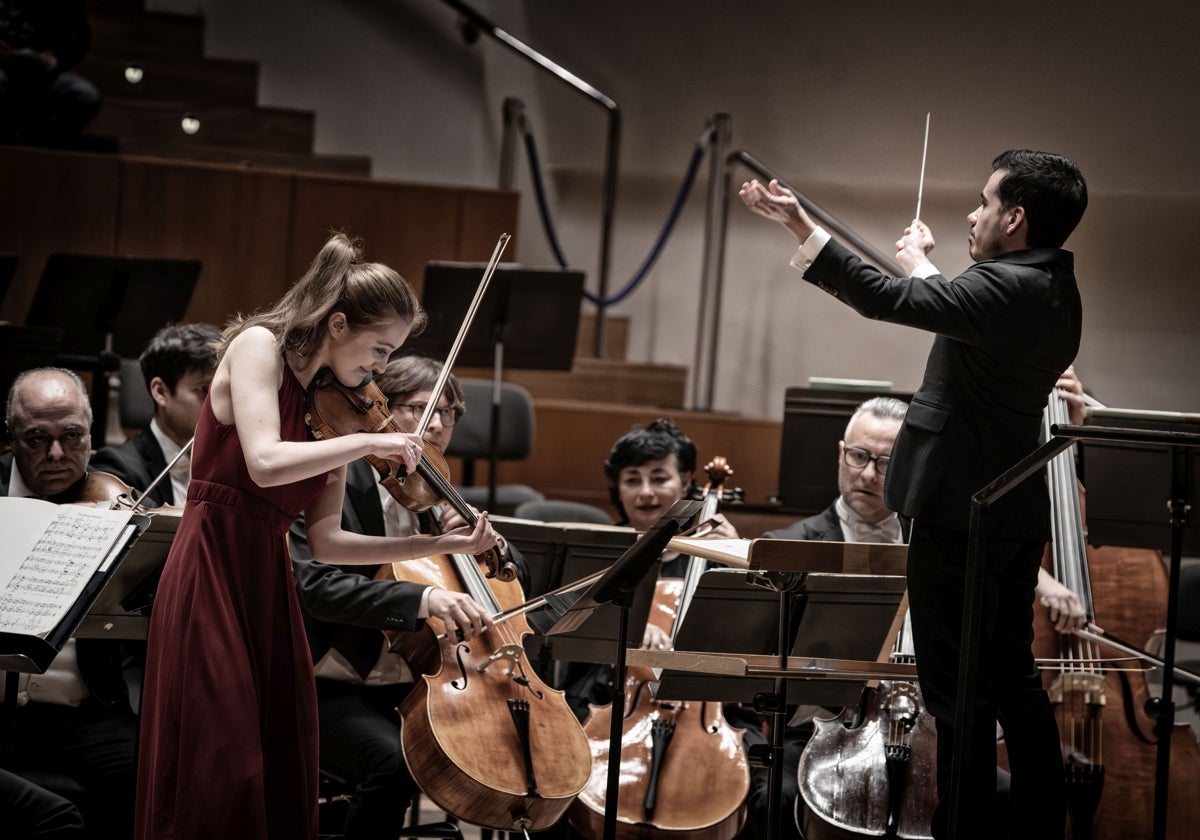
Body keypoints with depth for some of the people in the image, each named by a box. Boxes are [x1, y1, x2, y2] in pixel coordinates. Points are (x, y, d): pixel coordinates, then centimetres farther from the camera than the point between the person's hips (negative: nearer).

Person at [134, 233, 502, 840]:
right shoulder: (258, 345, -8)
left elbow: (325, 542, 8)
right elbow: (265, 464, -25)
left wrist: (441, 545, 2)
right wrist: (369, 441, -16)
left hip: (270, 584, 7)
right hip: (211, 578, -7)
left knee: (285, 786, 7)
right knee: (218, 780, -8)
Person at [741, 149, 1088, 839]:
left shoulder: (1004, 287, -20)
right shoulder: (1054, 291, 8)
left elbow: (884, 298, -21)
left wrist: (801, 226, -15)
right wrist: (924, 265, 27)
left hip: (961, 513, -10)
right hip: (1018, 514, 10)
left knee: (956, 687, -2)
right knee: (1013, 676, 18)